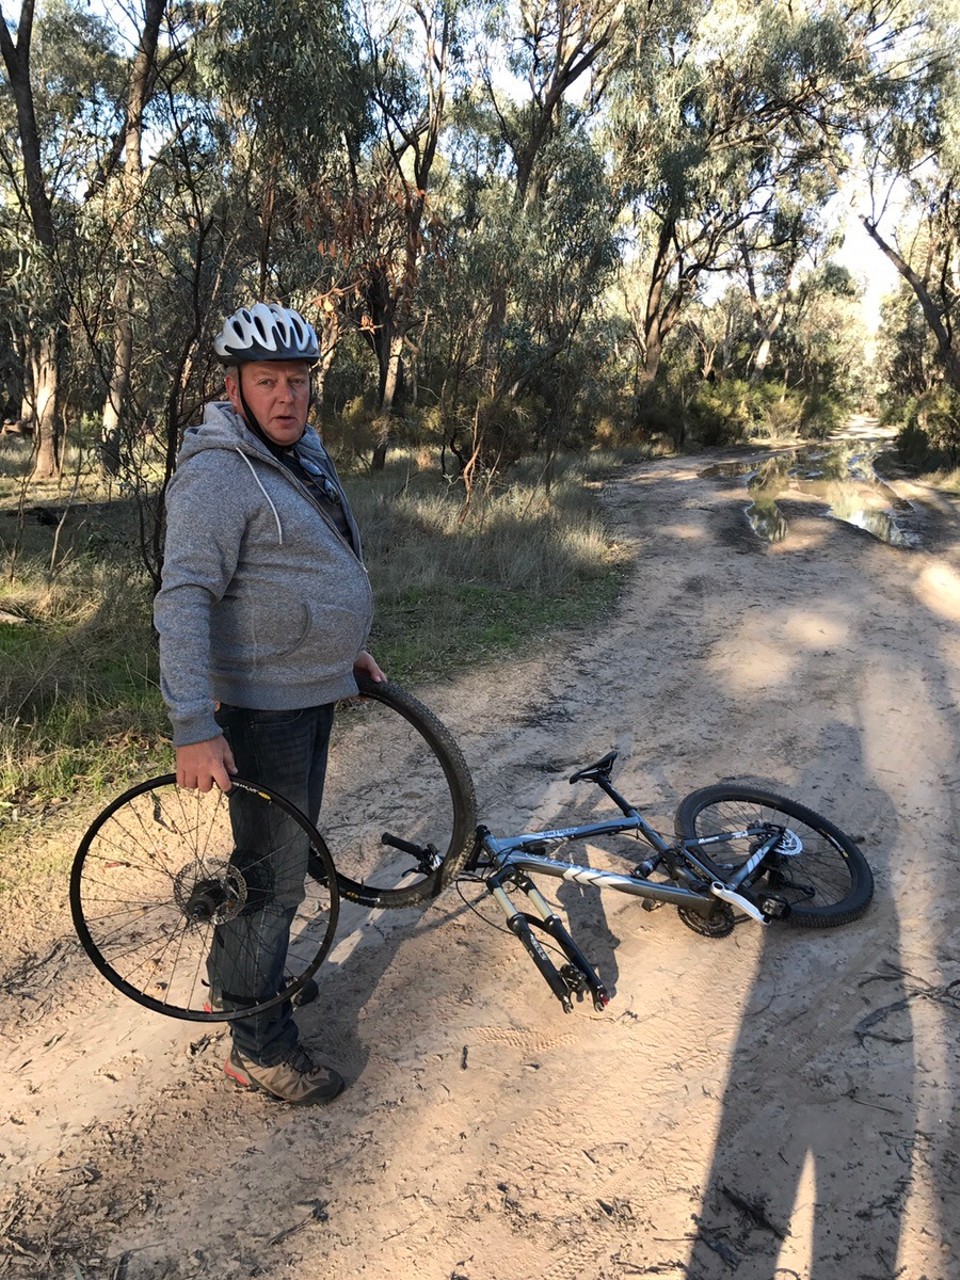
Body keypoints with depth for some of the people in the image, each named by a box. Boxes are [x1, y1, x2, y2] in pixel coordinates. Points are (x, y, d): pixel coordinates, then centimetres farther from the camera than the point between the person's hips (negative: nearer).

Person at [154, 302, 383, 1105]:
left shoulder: (306, 455, 11)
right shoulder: (218, 474, -19)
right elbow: (184, 599, -27)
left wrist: (350, 648, 23)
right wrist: (194, 728, -33)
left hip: (315, 688, 9)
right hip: (264, 701, -9)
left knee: (288, 851, 20)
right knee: (276, 871, 0)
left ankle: (239, 972, 41)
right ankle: (259, 1045, 17)